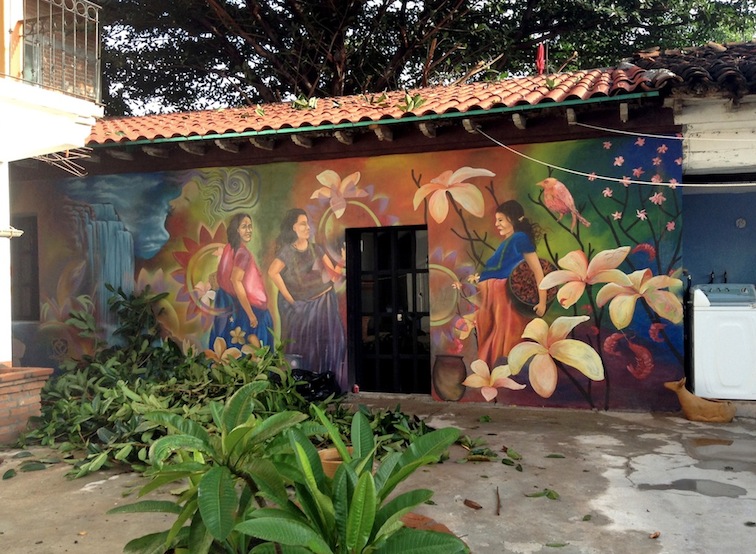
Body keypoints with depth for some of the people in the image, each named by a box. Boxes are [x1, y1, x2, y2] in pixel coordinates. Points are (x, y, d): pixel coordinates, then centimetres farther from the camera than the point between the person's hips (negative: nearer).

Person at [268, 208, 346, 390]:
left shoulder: (315, 249, 7)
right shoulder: (287, 251, -6)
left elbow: (333, 274, 4)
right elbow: (272, 272, -21)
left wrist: (343, 263, -15)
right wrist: (289, 298, -19)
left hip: (323, 304, 4)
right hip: (300, 307, -4)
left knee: (326, 345, 2)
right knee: (301, 348, 0)